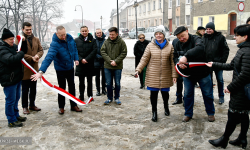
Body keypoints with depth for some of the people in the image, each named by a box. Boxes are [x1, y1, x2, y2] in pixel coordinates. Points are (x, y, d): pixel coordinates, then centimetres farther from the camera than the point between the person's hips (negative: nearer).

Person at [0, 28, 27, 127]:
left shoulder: (13, 46, 11)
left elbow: (24, 50, 23)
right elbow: (11, 60, -33)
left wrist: (23, 42, 6)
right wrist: (21, 53, -18)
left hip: (16, 77, 10)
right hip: (9, 79, -10)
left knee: (16, 98, 20)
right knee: (10, 100, 0)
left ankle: (16, 115, 36)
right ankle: (11, 121, 11)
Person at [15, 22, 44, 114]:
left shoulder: (36, 39, 10)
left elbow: (41, 50, 7)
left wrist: (37, 55, -16)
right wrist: (31, 58, -20)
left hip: (34, 68, 5)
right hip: (24, 69, -5)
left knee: (33, 88, 15)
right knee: (25, 89, 5)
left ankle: (32, 105, 29)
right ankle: (25, 107, 18)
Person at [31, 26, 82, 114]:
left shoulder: (70, 38, -11)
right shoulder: (55, 44, -29)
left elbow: (74, 48, 9)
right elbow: (49, 57, -40)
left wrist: (76, 59, 6)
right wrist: (41, 71, -50)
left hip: (70, 68, 5)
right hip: (61, 69, -5)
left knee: (72, 87, 13)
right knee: (62, 88, 7)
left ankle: (73, 105, 27)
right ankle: (61, 107, 25)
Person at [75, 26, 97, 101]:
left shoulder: (92, 40, 3)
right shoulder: (76, 40, 5)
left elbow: (94, 51, -5)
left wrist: (86, 59, -13)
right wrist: (81, 59, -13)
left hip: (90, 64, 0)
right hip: (80, 64, 1)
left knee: (89, 81, 8)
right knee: (81, 82, 7)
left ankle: (90, 96, 19)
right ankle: (81, 96, 16)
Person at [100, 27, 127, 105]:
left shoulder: (121, 42, -4)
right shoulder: (106, 42, 1)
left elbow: (124, 53, -5)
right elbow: (102, 52, -1)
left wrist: (116, 61, -14)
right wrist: (109, 61, -12)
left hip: (118, 67, -1)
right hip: (107, 66, 2)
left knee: (117, 83, 8)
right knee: (108, 83, 9)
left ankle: (117, 98, 24)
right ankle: (109, 98, 23)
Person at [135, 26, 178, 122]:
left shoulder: (170, 46, 3)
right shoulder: (150, 45, 1)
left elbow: (172, 62, 2)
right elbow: (144, 59, 0)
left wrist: (174, 75, -3)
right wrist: (138, 69, -12)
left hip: (165, 76, 1)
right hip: (153, 75, -1)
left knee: (165, 92, 12)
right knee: (153, 93, 3)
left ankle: (166, 107, 42)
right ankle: (154, 112, 21)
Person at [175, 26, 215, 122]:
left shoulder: (196, 39, -18)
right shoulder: (178, 44, -1)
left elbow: (199, 48, -41)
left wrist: (186, 56, -53)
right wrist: (179, 63, -19)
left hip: (202, 72, -4)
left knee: (207, 94, 10)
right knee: (187, 94, 12)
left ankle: (210, 113, 30)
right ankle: (188, 114, 28)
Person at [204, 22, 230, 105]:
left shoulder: (220, 37, -4)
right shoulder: (204, 38, 6)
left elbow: (226, 50, -3)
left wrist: (223, 61, -10)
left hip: (218, 63, -3)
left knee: (220, 80, 7)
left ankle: (221, 97, 20)